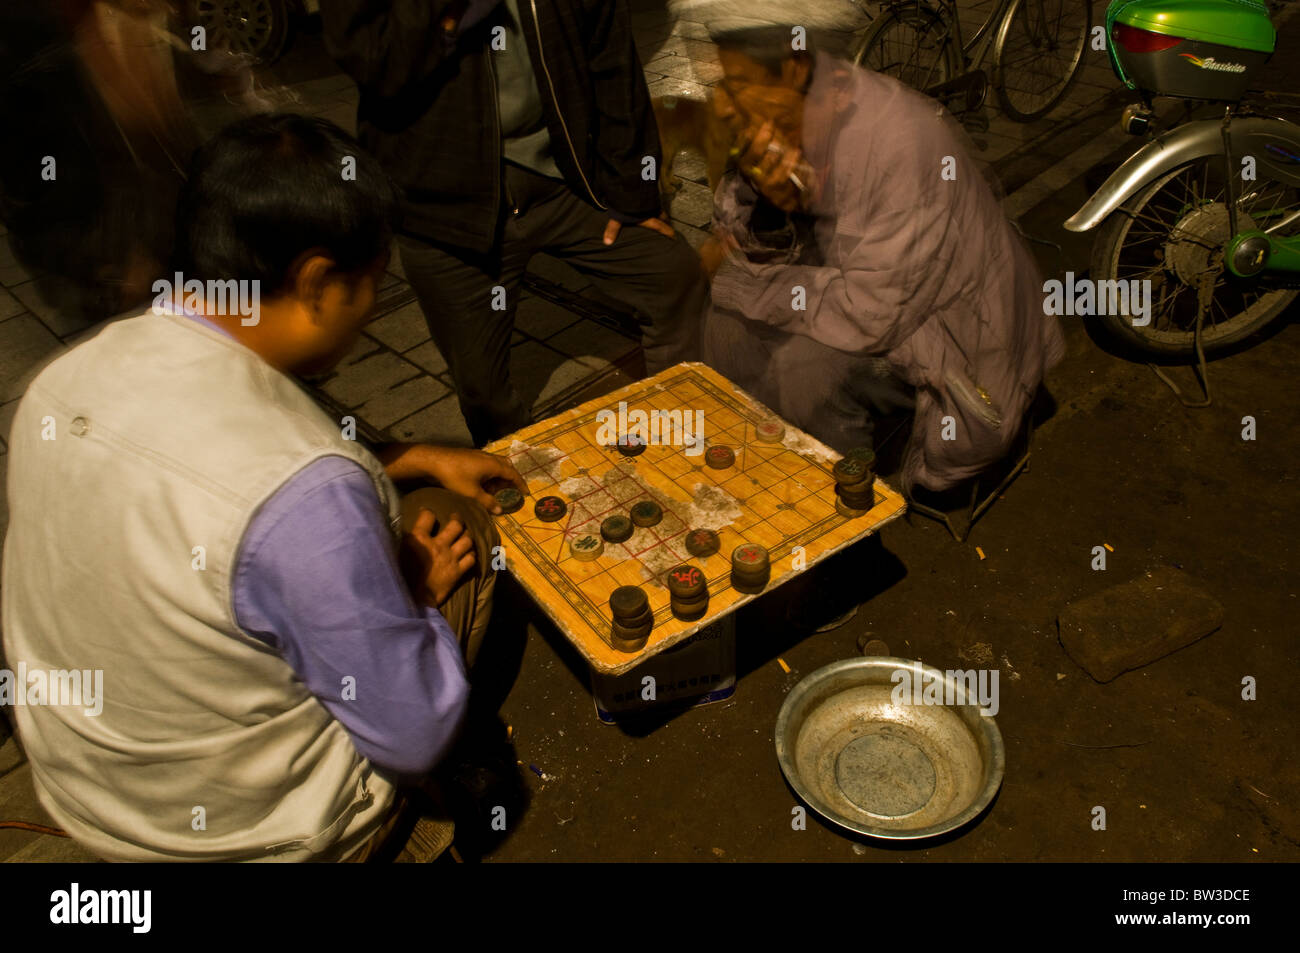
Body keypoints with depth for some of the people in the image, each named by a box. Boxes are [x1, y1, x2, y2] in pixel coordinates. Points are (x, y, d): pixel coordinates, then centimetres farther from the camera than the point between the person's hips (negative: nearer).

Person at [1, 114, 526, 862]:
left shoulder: (63, 379, -13)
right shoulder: (306, 495, -38)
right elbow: (413, 736, -25)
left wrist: (411, 458, 9)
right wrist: (419, 591, -8)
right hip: (246, 827, -6)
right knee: (458, 520, 6)